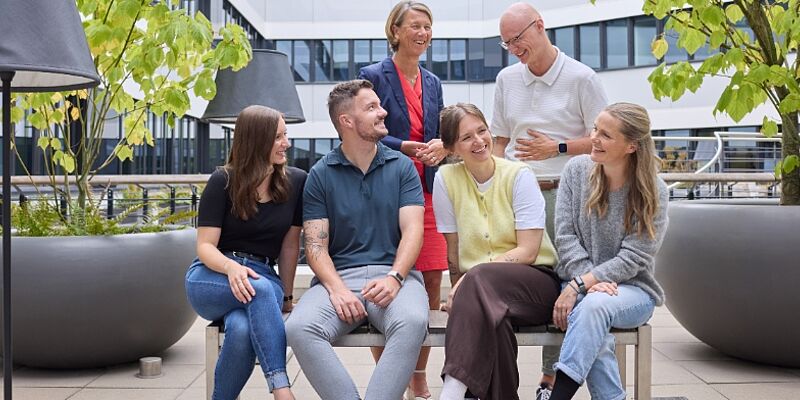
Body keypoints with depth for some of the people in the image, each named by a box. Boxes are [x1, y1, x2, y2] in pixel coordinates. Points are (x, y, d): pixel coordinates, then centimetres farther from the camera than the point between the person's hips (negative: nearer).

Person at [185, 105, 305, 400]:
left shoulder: (296, 182, -2)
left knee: (242, 329, -36)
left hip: (263, 278, 2)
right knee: (261, 289, -38)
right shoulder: (223, 182, -7)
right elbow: (205, 246, -9)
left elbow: (290, 245, 4)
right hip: (210, 280, -1)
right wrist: (231, 267, -30)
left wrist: (286, 296, 6)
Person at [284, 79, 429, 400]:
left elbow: (412, 230, 1)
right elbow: (316, 244, 3)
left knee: (412, 322, -35)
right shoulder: (321, 175, 9)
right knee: (299, 328, -29)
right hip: (339, 276, 1)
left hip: (394, 274, 0)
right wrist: (337, 288, -16)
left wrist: (394, 278, -18)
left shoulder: (402, 167, 11)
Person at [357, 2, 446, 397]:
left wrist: (441, 147, -4)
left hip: (427, 191, 5)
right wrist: (406, 147, -19)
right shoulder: (373, 76, -1)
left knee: (432, 284, 3)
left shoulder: (432, 83, 16)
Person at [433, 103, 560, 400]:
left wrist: (467, 283, -18)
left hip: (536, 281, -1)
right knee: (487, 312, -37)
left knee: (480, 279, -35)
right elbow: (453, 252, 6)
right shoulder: (446, 178, 3)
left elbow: (528, 251, -8)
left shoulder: (519, 175, -2)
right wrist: (460, 290, -12)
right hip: (482, 291, 1)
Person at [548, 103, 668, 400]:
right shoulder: (577, 170, 1)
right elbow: (565, 236, -3)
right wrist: (592, 281, -17)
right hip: (580, 283, 2)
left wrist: (579, 285, -22)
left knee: (594, 305, -35)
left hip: (631, 288, -2)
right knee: (589, 323, -33)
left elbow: (632, 258, -12)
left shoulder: (653, 192, -6)